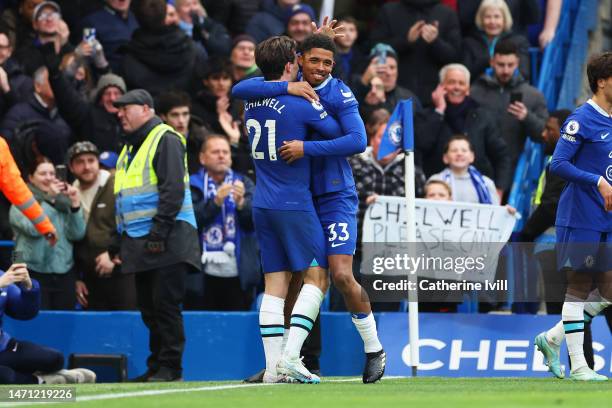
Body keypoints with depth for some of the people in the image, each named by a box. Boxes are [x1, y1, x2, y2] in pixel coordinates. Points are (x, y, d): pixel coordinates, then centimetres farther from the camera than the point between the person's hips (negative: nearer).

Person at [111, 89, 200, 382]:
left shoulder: (165, 140, -6)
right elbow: (120, 199, 27)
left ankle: (170, 366, -6)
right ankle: (156, 365, 13)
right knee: (148, 306, 8)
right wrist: (117, 242, 21)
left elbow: (173, 190, -16)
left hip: (168, 239, -9)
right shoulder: (129, 150, 22)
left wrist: (158, 232, -21)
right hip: (138, 242, 9)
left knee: (165, 303, -9)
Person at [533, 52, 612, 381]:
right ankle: (578, 366, 2)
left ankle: (552, 339, 22)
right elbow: (558, 164, -17)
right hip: (580, 219, -8)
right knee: (579, 288, -3)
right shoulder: (582, 120, -11)